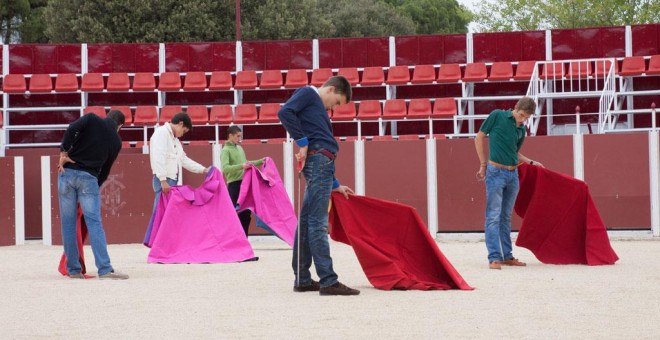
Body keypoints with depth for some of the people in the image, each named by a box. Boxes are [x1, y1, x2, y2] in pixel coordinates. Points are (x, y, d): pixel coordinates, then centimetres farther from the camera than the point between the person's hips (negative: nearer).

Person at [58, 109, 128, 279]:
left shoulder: (92, 119, 9)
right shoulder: (116, 141, 12)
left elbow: (72, 129, -11)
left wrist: (63, 152, -5)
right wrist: (96, 186, 24)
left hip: (68, 172, 1)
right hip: (88, 177, -1)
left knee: (68, 222, 6)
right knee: (94, 223, -2)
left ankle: (73, 269, 8)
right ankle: (105, 269, -12)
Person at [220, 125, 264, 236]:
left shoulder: (239, 148, 18)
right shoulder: (226, 150, -7)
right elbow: (225, 168, -21)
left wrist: (260, 161, 21)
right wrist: (241, 166, -32)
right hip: (234, 185, -8)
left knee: (246, 212, 10)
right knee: (236, 213, -7)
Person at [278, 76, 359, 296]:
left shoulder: (320, 109, 29)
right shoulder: (308, 93, 4)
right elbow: (285, 112, -15)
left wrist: (335, 185, 25)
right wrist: (302, 142, -15)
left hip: (322, 162, 10)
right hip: (318, 159, -10)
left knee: (308, 221, 11)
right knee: (317, 222, -11)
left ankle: (302, 279, 16)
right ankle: (328, 282, -14)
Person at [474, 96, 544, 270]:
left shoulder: (521, 130, 12)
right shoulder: (497, 116, -4)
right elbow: (479, 138, 1)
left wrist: (531, 162, 12)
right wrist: (483, 164, 0)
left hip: (513, 174, 6)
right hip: (496, 172, -6)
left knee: (506, 217, 12)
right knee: (493, 216, -6)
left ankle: (507, 256, 17)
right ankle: (494, 257, -8)